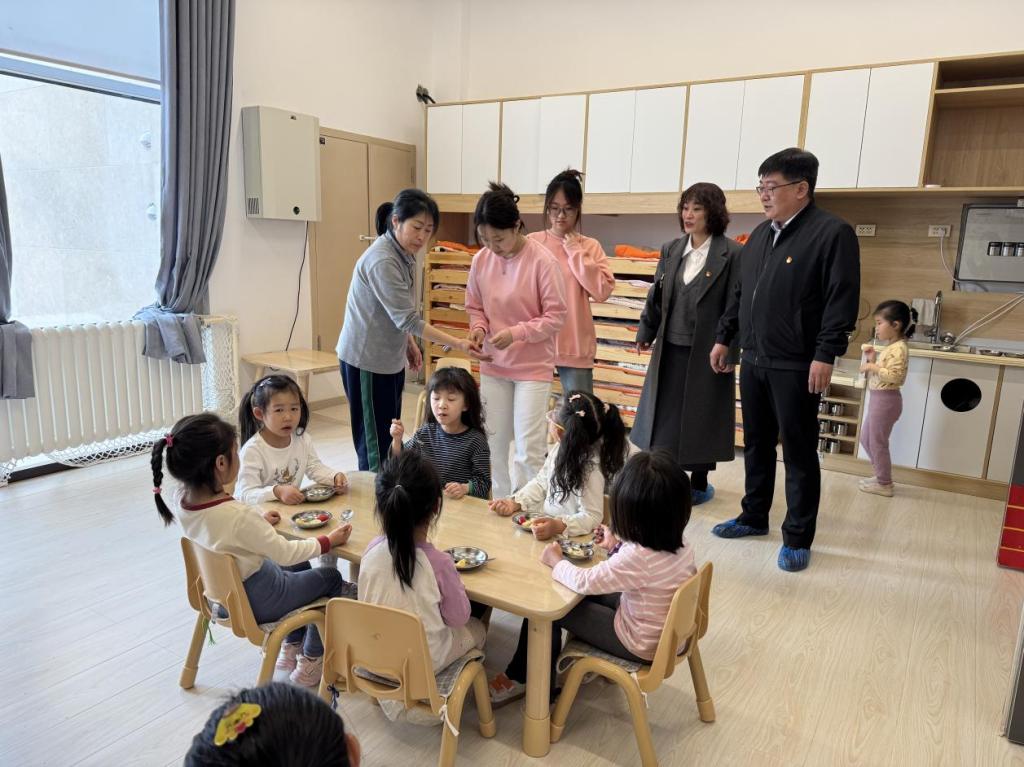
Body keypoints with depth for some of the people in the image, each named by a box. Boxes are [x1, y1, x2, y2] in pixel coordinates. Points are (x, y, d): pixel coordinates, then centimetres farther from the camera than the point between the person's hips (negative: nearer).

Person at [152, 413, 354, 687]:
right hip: (256, 602, -8)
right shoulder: (238, 515, -36)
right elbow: (286, 553, -23)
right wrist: (329, 541, -10)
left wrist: (258, 522, 12)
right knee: (331, 578, 13)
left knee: (297, 571, 31)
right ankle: (310, 663, 22)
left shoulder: (180, 499, -14)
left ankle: (291, 644, 40)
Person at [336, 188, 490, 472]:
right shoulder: (382, 261, -23)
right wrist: (459, 344, -26)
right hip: (367, 360, -9)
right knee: (375, 446, -2)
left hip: (391, 358, 9)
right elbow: (408, 319, -25)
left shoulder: (404, 252, 5)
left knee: (390, 438, 15)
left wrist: (409, 344, 12)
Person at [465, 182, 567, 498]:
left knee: (529, 449, -2)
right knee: (494, 443, 13)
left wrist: (516, 333, -24)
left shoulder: (542, 260, -17)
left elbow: (556, 316, -13)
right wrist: (479, 327, -12)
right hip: (493, 364, 5)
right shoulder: (481, 260, -3)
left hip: (533, 366, -5)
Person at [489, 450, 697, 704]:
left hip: (640, 645, -8)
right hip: (669, 633, 8)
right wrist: (616, 546, 5)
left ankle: (523, 678, 25)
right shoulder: (678, 541, -12)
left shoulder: (639, 558, -36)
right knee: (582, 596, 19)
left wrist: (555, 561, -7)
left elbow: (584, 581, -24)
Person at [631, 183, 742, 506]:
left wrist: (729, 351, -15)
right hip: (669, 348, 5)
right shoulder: (671, 249, 7)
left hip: (706, 351, -5)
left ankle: (699, 483, 23)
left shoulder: (731, 253, -9)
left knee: (700, 417, 7)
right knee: (666, 414, 12)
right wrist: (645, 332, 14)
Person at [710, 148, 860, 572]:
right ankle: (754, 517, 31)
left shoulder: (833, 233, -9)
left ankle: (797, 538, 15)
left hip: (796, 366, -7)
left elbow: (842, 300, -15)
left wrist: (825, 355, -19)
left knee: (799, 453, 3)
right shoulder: (760, 235, 14)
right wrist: (723, 338, 17)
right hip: (753, 361, 7)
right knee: (756, 444, 16)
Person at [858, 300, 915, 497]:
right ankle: (882, 476, 29)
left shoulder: (899, 349, -18)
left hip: (885, 400, -10)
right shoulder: (891, 347, 13)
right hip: (878, 399, 10)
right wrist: (872, 357, 7)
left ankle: (884, 484, 13)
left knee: (877, 443, 1)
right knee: (866, 439, 18)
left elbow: (895, 377, -26)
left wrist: (873, 366, -23)